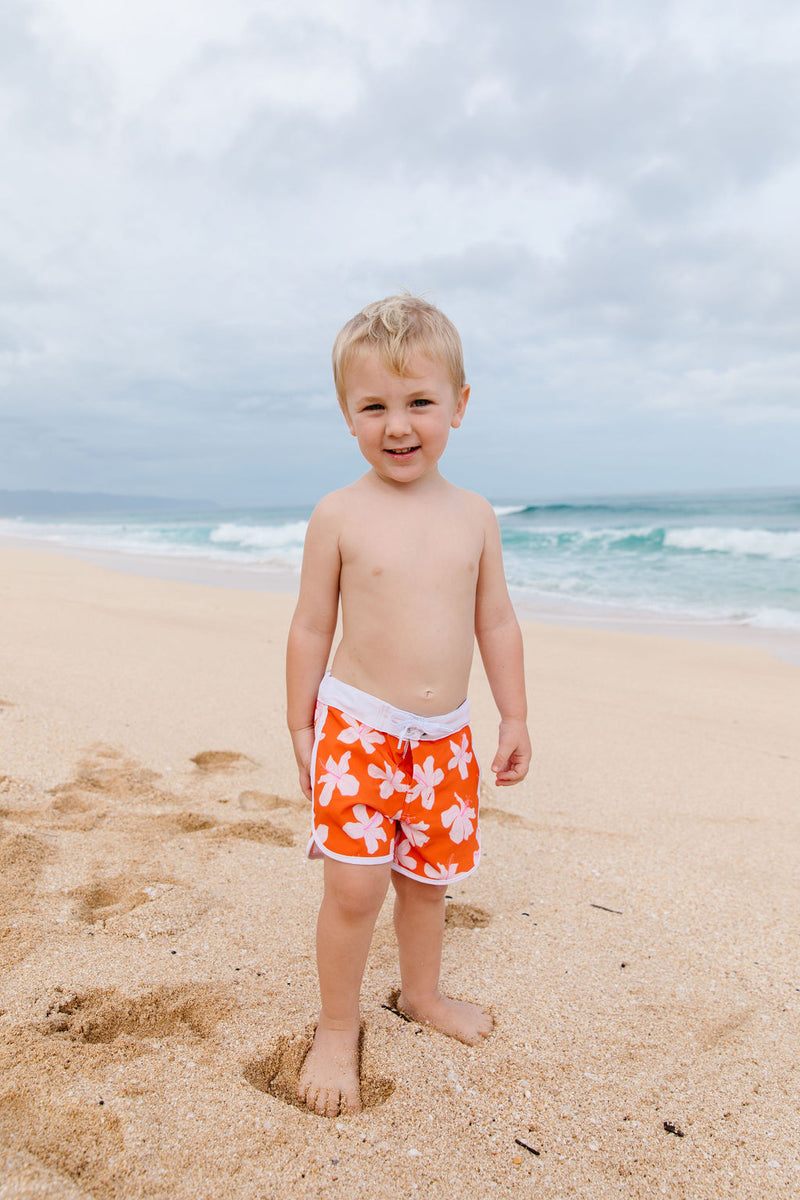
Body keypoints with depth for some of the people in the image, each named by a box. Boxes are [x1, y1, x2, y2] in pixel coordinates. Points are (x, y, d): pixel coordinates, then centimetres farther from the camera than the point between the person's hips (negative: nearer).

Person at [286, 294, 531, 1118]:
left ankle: (421, 993, 42)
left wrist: (514, 717, 9)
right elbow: (311, 628, -1)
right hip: (356, 727, -3)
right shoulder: (339, 515, -7)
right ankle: (337, 1030, 20)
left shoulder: (474, 516, 2)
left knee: (428, 876, 17)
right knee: (354, 887, -5)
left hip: (445, 736, 4)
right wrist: (299, 728, 1)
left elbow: (496, 623, 9)